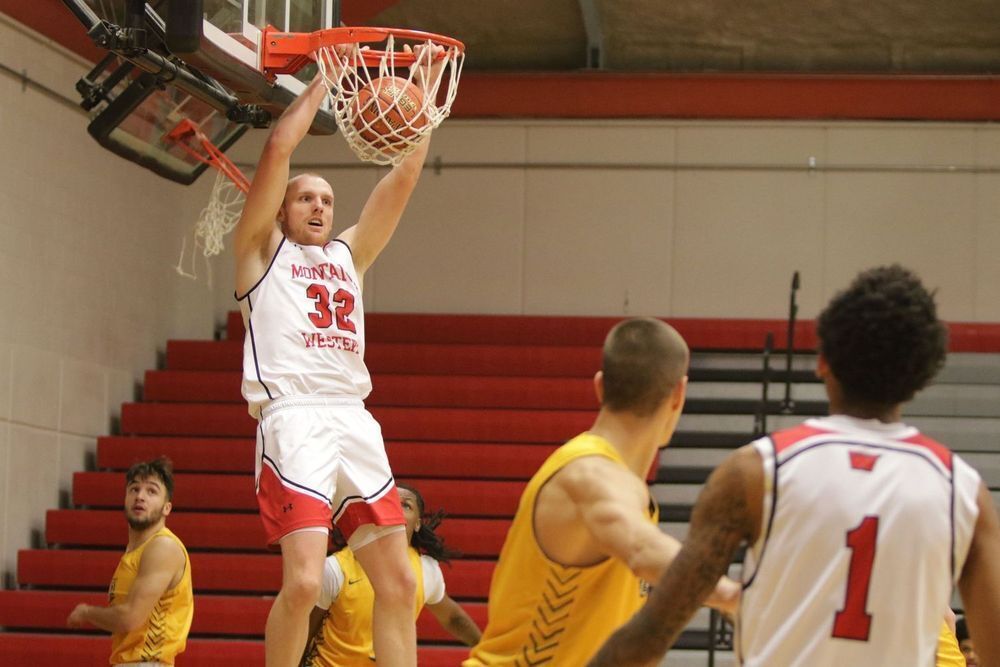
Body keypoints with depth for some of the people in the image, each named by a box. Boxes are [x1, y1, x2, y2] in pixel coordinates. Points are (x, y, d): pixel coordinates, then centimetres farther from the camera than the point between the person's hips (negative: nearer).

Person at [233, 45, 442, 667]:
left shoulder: (348, 254, 26)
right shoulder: (263, 248, 13)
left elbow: (404, 176, 19)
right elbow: (279, 147, 2)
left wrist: (421, 94, 13)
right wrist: (323, 81, 9)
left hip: (356, 422, 6)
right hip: (294, 417, -6)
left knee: (398, 582, 0)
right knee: (304, 580, -18)